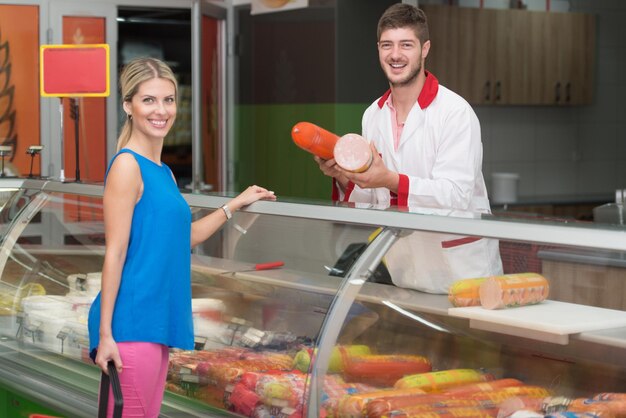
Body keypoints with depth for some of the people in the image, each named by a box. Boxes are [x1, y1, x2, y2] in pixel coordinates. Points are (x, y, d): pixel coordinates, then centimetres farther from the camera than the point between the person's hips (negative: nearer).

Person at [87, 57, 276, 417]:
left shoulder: (164, 172, 13)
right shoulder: (127, 166, -11)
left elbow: (182, 238, 26)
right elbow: (115, 253, -14)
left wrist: (236, 204, 27)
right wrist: (105, 333, -16)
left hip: (159, 321, 9)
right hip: (132, 324, -9)